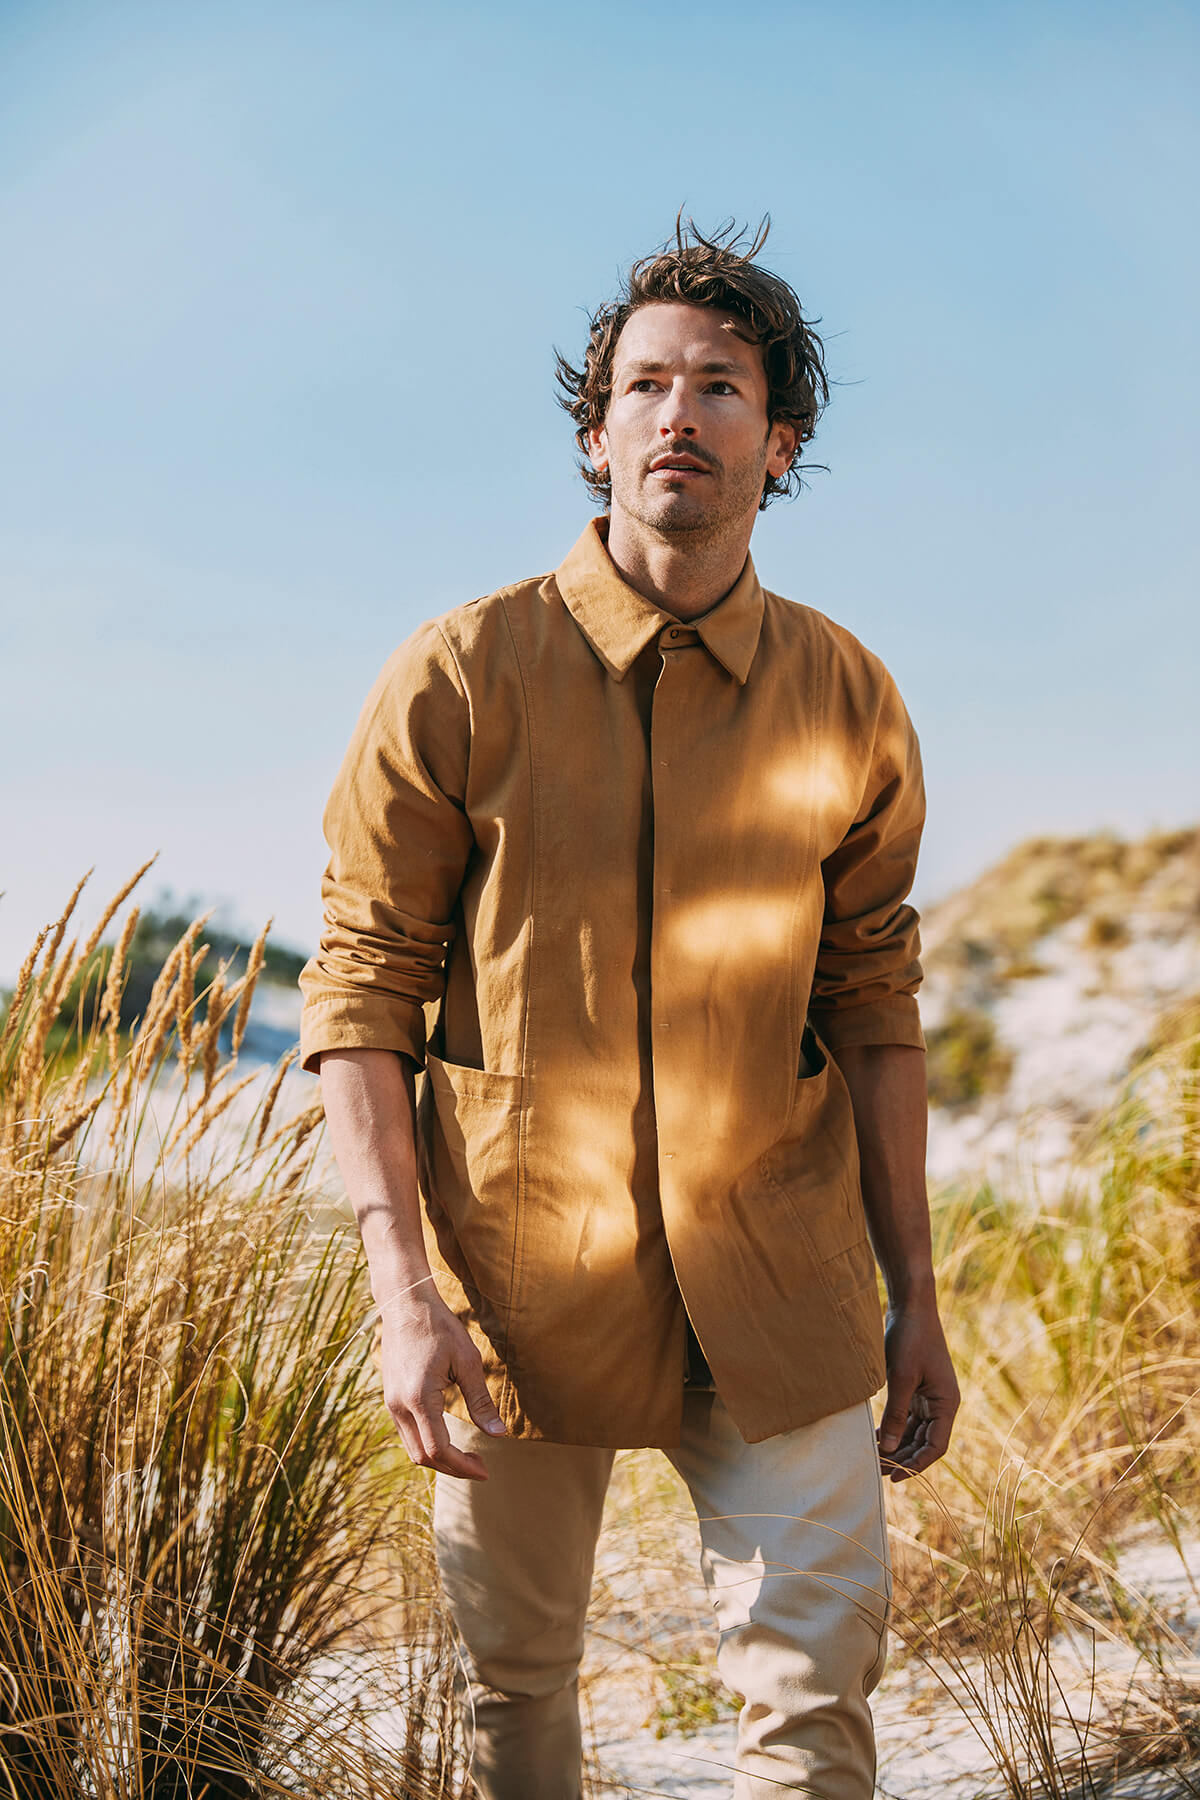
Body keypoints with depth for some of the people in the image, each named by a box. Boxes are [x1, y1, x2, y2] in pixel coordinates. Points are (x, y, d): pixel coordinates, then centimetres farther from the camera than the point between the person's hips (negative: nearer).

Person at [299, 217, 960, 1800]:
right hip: (520, 1261, -1)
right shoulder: (458, 681, -5)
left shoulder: (847, 700, 3)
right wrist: (405, 1294, -13)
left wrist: (916, 1295, 9)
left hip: (776, 1276, 2)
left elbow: (875, 1002, 8)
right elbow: (360, 995, -5)